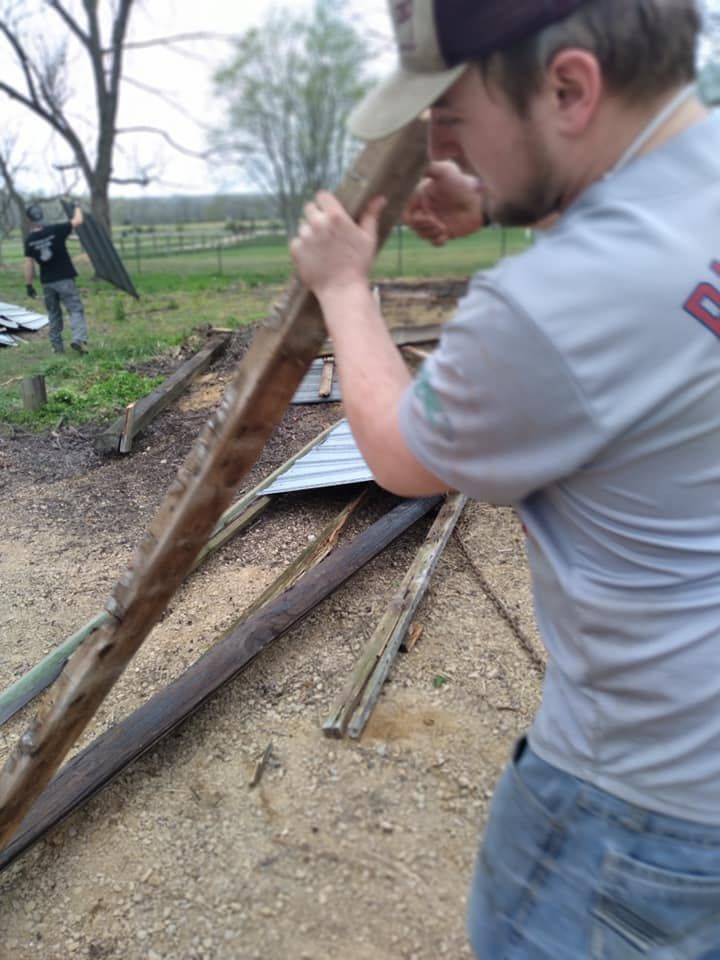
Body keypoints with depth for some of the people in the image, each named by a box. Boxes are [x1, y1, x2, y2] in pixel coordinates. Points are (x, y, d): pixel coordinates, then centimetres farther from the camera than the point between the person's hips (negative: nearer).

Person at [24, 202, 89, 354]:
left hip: (47, 282, 4)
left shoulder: (29, 240, -1)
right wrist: (78, 209, 18)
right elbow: (78, 221, -2)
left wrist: (28, 284, 8)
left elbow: (29, 264, 0)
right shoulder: (55, 230, -10)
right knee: (76, 309, -3)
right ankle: (79, 339, -24)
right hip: (65, 279, -3)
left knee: (53, 313, 16)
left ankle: (57, 346, 16)